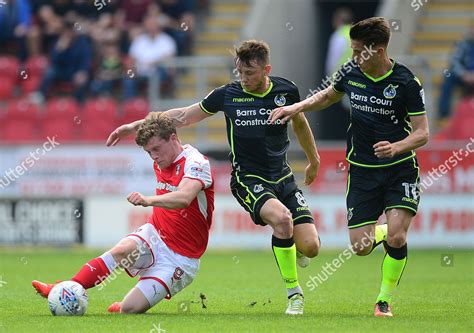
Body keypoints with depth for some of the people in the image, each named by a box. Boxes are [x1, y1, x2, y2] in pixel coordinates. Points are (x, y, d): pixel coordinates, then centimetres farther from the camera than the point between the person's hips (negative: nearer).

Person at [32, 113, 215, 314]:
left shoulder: (195, 162, -16)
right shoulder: (160, 163, 10)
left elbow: (184, 198, -37)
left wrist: (149, 200, -52)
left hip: (181, 257, -6)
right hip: (155, 237, 6)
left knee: (128, 309, -17)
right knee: (121, 251, -31)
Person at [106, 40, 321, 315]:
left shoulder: (286, 90, -2)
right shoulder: (228, 95, -6)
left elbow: (300, 122, 19)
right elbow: (184, 116, 5)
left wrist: (314, 160, 31)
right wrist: (135, 126, 3)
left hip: (283, 178, 3)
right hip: (247, 179, -2)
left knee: (310, 248, -11)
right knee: (281, 217, -34)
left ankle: (291, 244, 30)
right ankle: (293, 292, -15)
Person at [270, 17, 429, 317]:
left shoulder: (406, 82, -15)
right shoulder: (351, 72, -2)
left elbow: (422, 132, -13)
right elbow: (329, 95, 19)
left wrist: (396, 147, -32)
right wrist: (298, 107, 4)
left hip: (400, 168, -4)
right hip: (362, 169, 4)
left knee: (396, 238, -20)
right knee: (361, 246, -2)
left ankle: (385, 301, 1)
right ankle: (383, 231, 34)